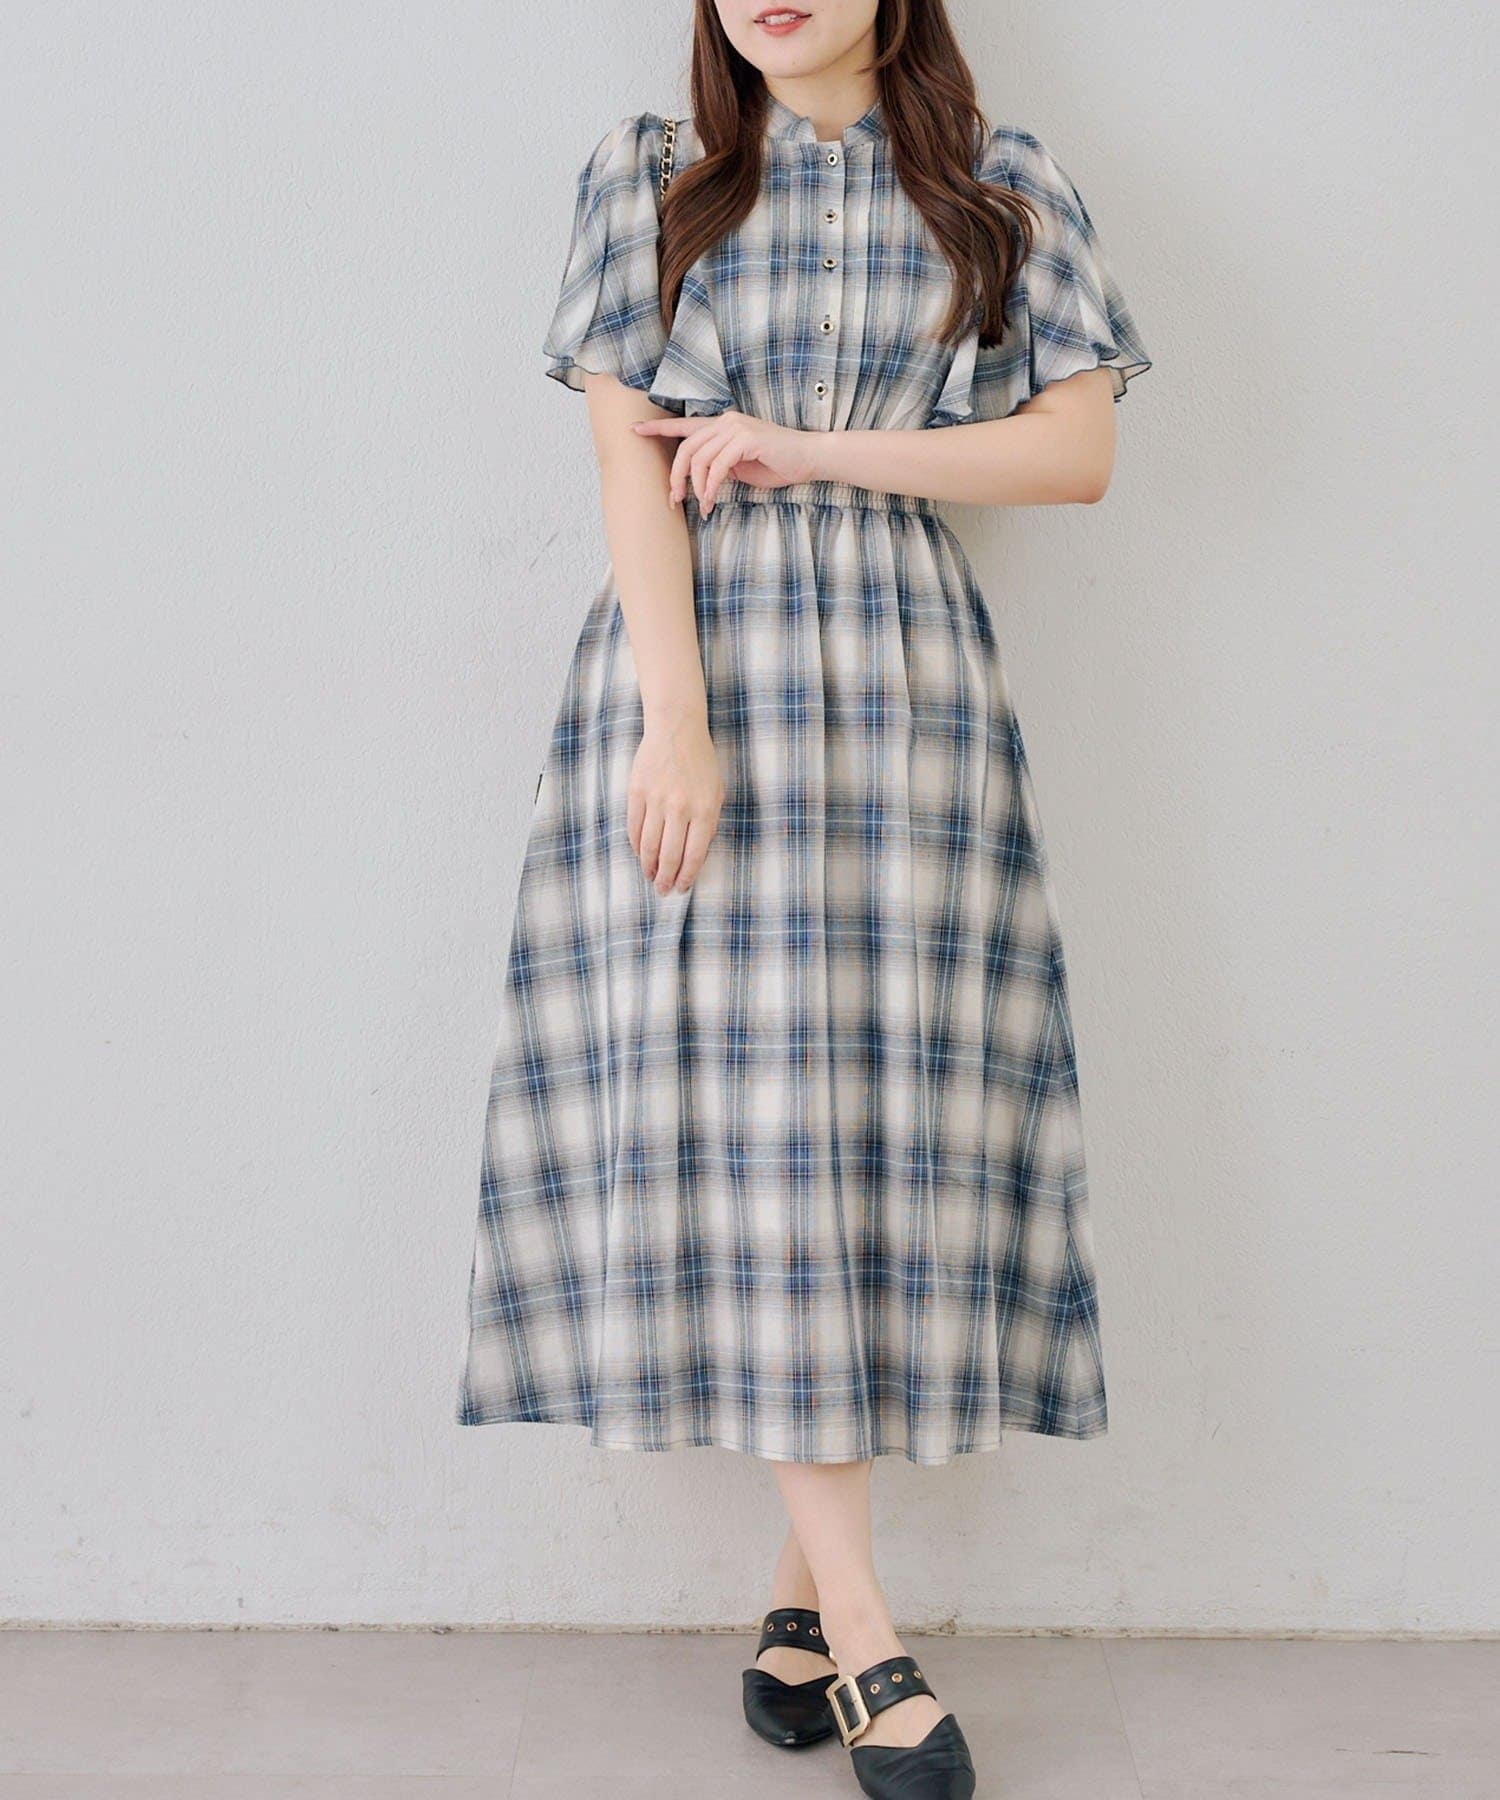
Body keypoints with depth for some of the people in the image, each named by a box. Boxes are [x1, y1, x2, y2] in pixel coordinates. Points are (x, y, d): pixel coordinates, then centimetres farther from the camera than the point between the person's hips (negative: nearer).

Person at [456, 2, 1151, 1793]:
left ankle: (800, 1595, 9)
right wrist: (676, 721, -13)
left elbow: (1077, 448, 3)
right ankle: (863, 1625, -2)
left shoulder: (1000, 186, 12)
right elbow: (631, 458, -1)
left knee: (888, 1095, -3)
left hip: (906, 663, 1)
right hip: (691, 648, -1)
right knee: (727, 1101, -8)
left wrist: (812, 450, -6)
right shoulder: (645, 175, 10)